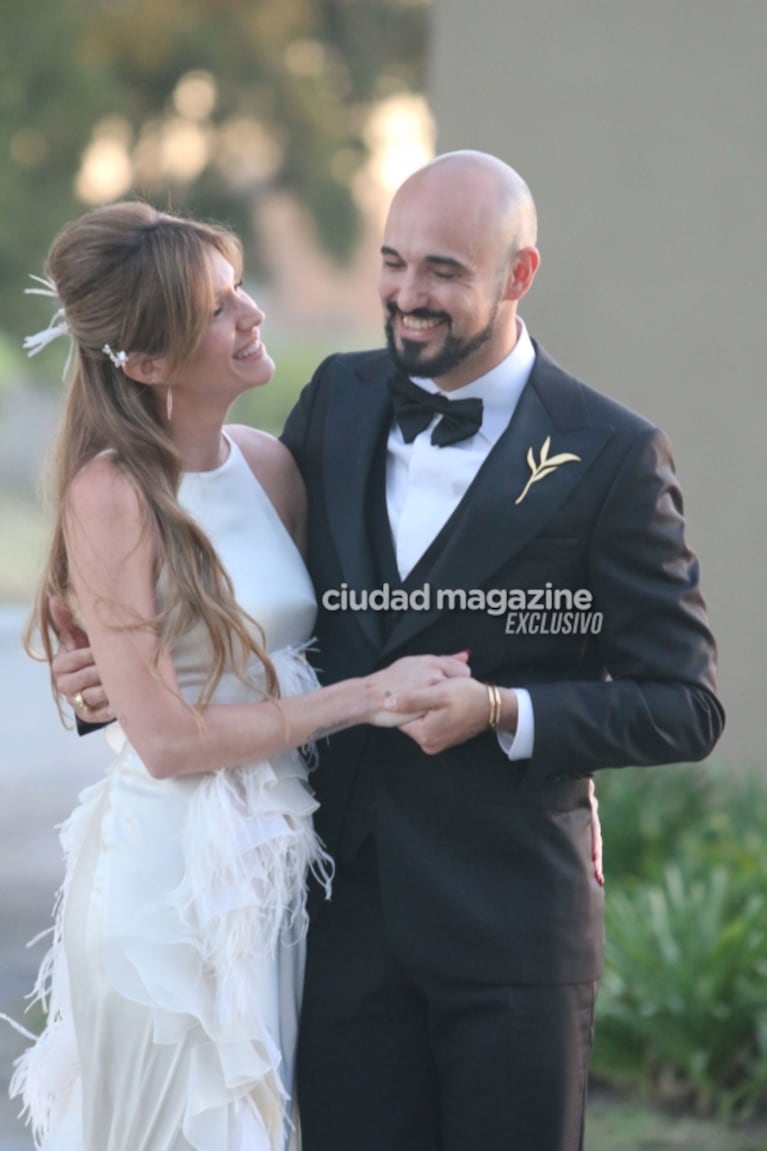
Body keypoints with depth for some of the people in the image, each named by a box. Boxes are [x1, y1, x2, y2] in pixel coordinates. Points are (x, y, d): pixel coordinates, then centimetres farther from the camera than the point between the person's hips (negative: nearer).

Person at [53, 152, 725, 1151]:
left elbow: (685, 707, -7)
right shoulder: (338, 399, 6)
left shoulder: (610, 455, -8)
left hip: (509, 915, -4)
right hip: (349, 908, 4)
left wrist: (503, 712, -20)